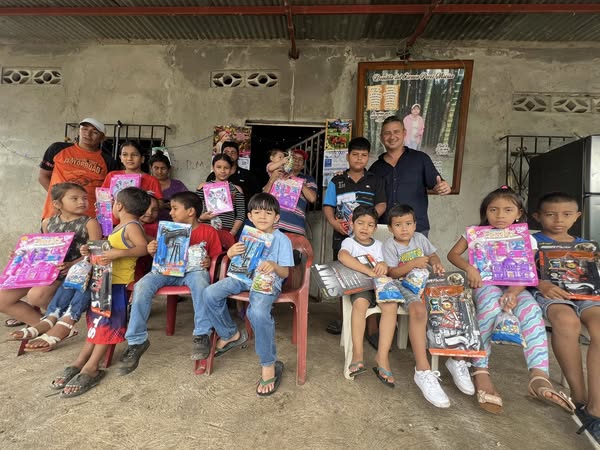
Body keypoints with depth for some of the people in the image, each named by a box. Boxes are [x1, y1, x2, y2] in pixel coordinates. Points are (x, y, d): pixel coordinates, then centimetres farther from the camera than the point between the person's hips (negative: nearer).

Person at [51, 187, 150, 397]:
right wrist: (92, 250, 8)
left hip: (119, 282, -10)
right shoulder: (119, 227, 18)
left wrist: (119, 253, -32)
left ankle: (91, 368, 2)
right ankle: (80, 362, 20)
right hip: (106, 278, 10)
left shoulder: (132, 226, -12)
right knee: (98, 321, 13)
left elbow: (144, 248, -24)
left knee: (105, 322, -5)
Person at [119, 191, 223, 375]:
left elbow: (216, 256, 8)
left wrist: (209, 261, -14)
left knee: (200, 278, -40)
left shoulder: (209, 231, 6)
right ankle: (136, 341, -17)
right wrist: (153, 251, -1)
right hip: (168, 270, 4)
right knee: (142, 285, -26)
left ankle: (202, 336, -31)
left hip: (193, 270, -4)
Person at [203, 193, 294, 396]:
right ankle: (230, 334, 13)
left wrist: (274, 266, -29)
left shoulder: (282, 240, -3)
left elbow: (285, 273, -5)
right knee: (210, 293, -12)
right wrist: (231, 253, -8)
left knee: (258, 312, -35)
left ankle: (269, 365, -13)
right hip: (244, 276, 6)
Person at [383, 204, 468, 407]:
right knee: (418, 310, -37)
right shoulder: (390, 245, -2)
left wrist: (436, 263, -3)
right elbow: (392, 273, -8)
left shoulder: (420, 238, 13)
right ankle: (423, 370, -33)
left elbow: (433, 255, 21)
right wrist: (412, 264, -21)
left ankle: (456, 359, -3)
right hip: (405, 286, -5)